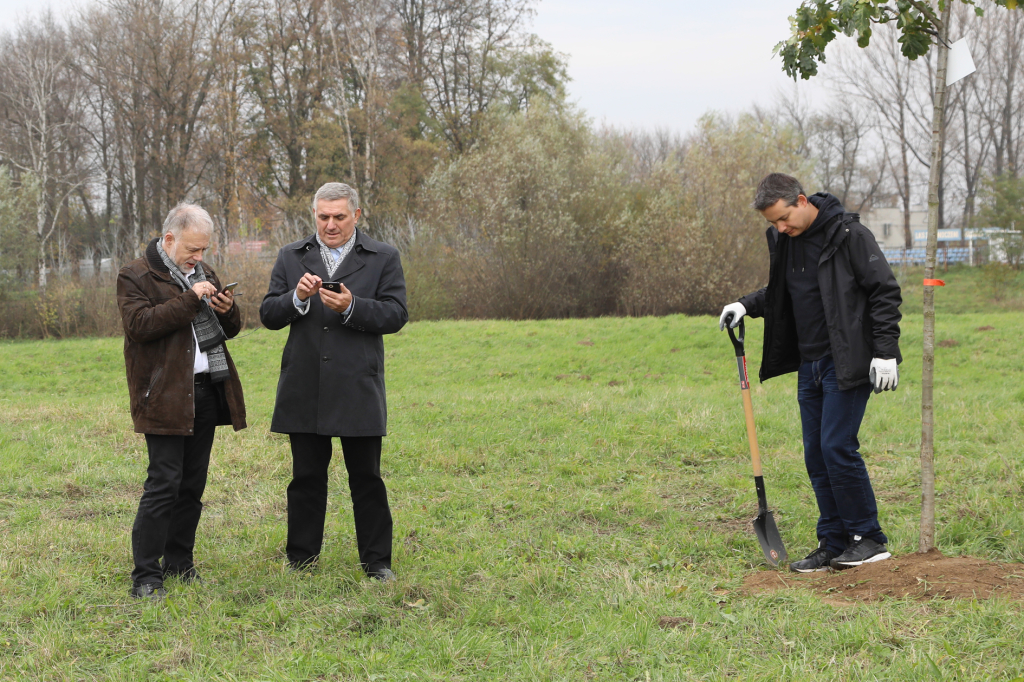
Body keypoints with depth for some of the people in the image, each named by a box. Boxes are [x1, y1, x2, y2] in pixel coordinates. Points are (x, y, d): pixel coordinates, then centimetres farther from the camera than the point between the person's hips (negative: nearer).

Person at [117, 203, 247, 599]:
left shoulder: (202, 272, 18)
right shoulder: (135, 277, -4)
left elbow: (231, 329, 22)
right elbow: (139, 324, -20)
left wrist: (227, 310, -2)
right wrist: (190, 300, -21)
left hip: (206, 391, 7)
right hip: (166, 396, -7)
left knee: (193, 485, 10)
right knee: (163, 484, -10)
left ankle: (179, 564, 21)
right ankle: (146, 577, -6)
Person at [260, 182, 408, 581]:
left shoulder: (383, 259, 4)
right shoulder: (291, 257, 11)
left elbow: (395, 315, -4)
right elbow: (268, 315, 6)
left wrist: (351, 307, -19)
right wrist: (297, 298, -14)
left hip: (358, 390, -2)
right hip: (305, 391, 2)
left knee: (366, 478, 2)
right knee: (306, 476, 9)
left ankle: (376, 561, 12)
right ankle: (301, 557, 20)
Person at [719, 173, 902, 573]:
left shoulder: (849, 235, -12)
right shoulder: (783, 240, 10)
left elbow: (885, 292, -11)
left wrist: (885, 352, -16)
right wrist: (747, 305, 8)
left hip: (847, 365, -8)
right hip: (809, 365, 8)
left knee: (837, 447, -12)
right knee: (816, 455, 7)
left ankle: (869, 538, 2)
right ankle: (834, 545, 15)